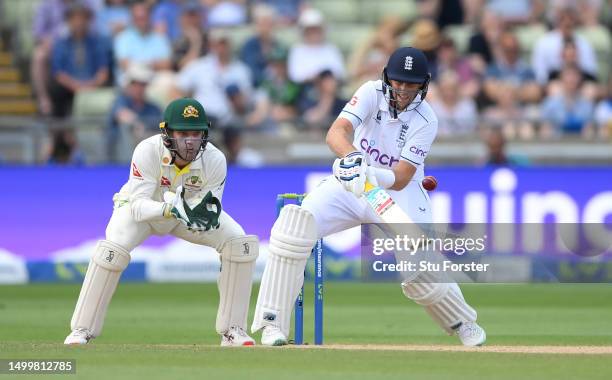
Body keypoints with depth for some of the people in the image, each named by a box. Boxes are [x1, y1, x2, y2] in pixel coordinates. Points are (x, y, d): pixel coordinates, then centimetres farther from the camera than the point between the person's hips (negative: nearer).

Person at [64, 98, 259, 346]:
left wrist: (207, 216, -48)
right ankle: (82, 330, -15)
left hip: (190, 209, 3)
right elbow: (138, 206, -37)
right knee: (111, 251, -30)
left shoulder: (214, 160, -28)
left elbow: (209, 212, -23)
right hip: (145, 208, -3)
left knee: (240, 243, -16)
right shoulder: (147, 152, -34)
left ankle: (232, 330, -5)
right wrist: (169, 209, -56)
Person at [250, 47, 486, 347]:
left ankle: (463, 323, 14)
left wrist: (371, 175, -43)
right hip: (349, 186, 1)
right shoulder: (372, 93, -13)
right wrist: (352, 157, -51)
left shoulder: (425, 120, -16)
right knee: (295, 224, -25)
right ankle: (273, 322, -20)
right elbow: (336, 132, -29)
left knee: (418, 270, -19)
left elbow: (401, 179, -23)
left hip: (399, 192, -1)